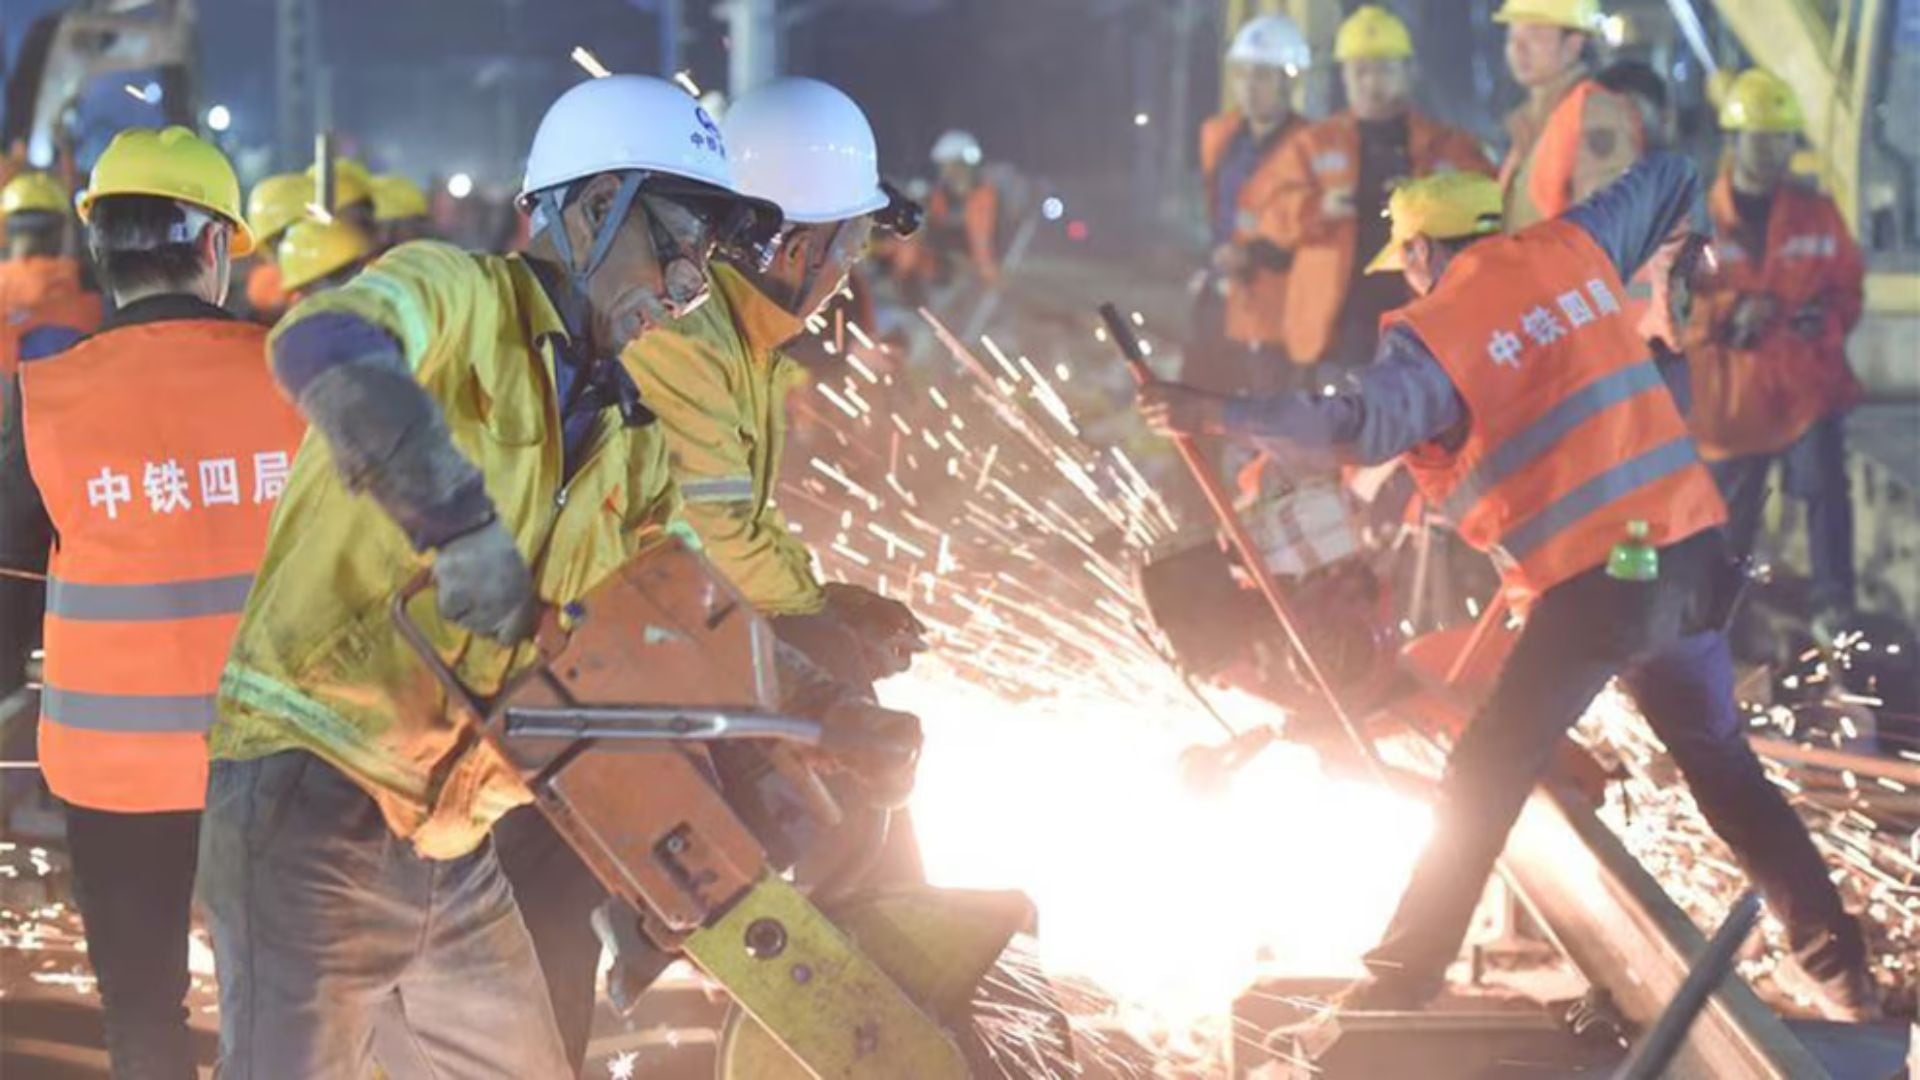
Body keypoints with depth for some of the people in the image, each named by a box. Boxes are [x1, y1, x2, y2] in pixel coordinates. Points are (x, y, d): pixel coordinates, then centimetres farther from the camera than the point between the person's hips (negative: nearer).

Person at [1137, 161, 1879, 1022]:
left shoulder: (1435, 334, -8)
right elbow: (1668, 180, 26)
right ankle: (1836, 966, 24)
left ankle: (1401, 982, 0)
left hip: (1594, 585, -6)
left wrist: (1215, 416, -20)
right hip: (1690, 555, 6)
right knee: (1722, 763, 20)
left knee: (1482, 785, 1)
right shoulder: (1570, 249, 10)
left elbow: (1359, 431, -25)